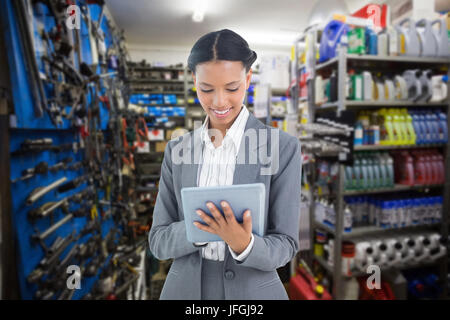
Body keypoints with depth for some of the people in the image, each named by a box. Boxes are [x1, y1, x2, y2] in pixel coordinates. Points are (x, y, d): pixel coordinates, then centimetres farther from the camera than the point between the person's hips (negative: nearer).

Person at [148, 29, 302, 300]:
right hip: (184, 288, 3)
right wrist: (198, 227, -23)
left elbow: (285, 245, -9)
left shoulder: (283, 147, -12)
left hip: (253, 291, -2)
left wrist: (244, 244, -29)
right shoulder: (177, 150, -4)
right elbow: (159, 241, -4)